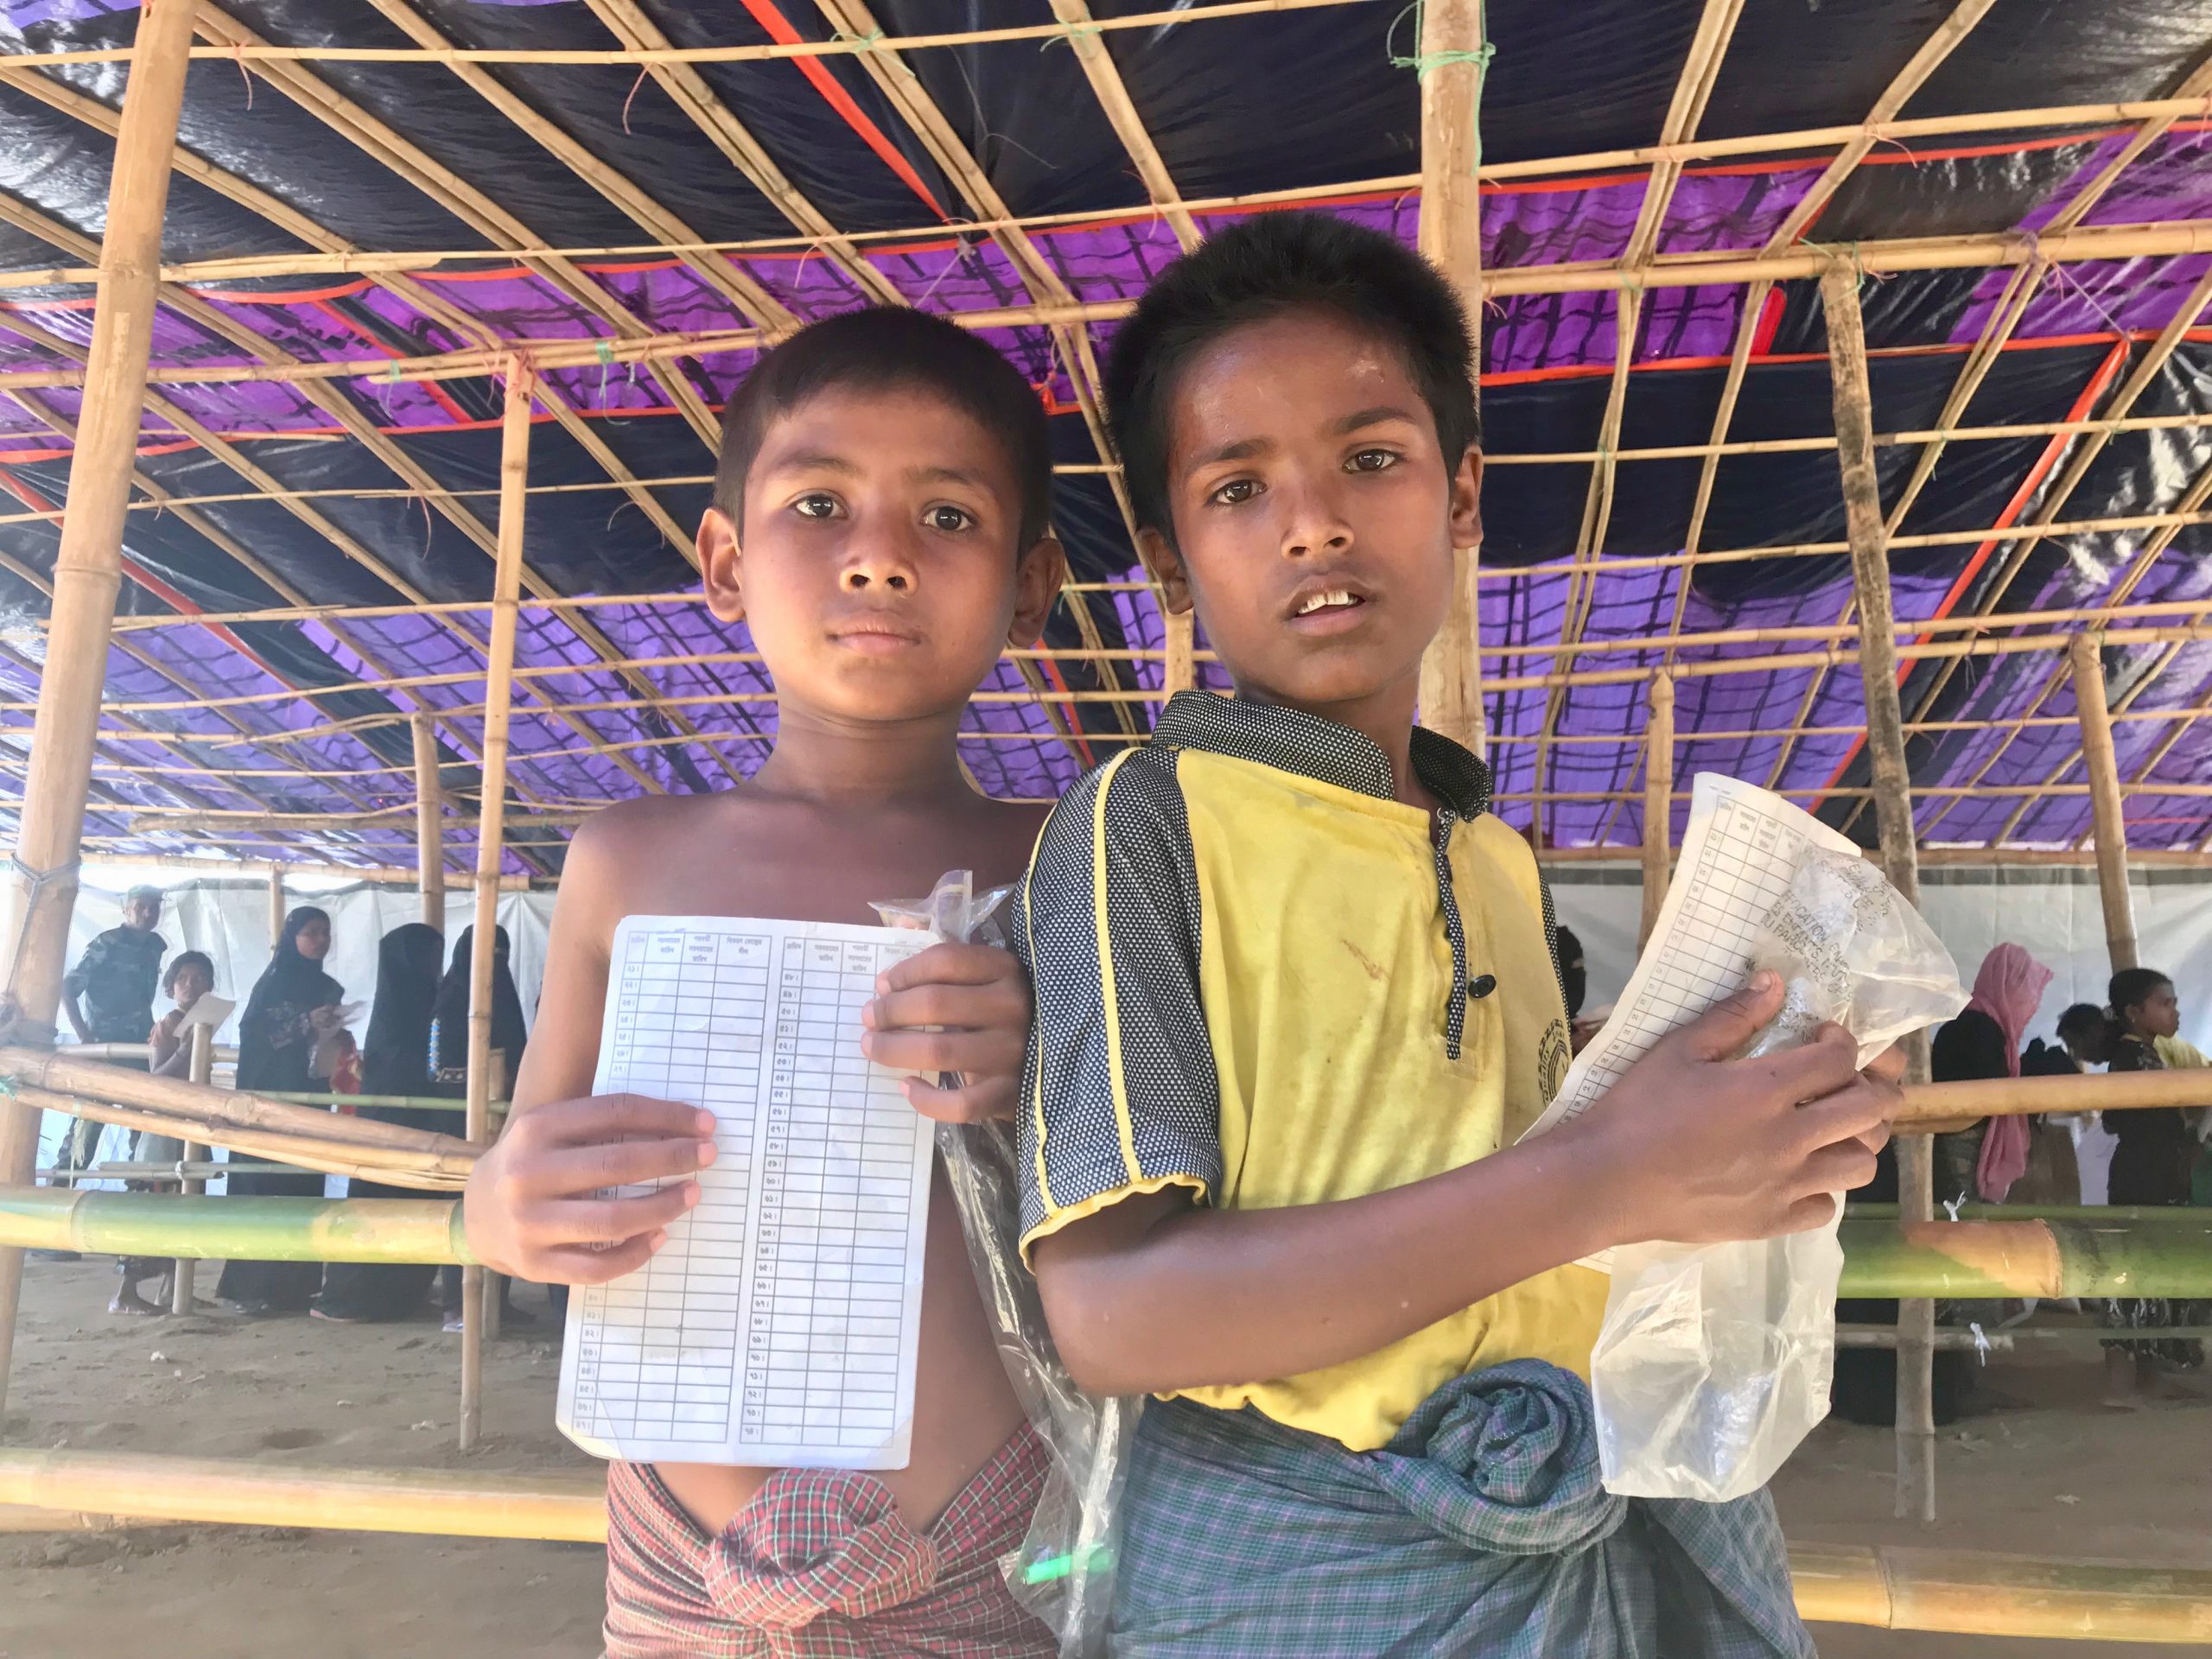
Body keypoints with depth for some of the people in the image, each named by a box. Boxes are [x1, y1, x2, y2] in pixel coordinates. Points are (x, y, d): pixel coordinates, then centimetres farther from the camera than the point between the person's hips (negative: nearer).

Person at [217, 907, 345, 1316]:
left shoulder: (330, 989, 15)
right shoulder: (273, 982, -1)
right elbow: (252, 1035, -12)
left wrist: (331, 1035, -1)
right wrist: (306, 1023, -18)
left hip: (308, 1100, 5)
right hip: (269, 1097, -5)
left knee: (302, 1190, 3)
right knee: (262, 1188, -8)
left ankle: (294, 1284, 6)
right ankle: (252, 1285, -5)